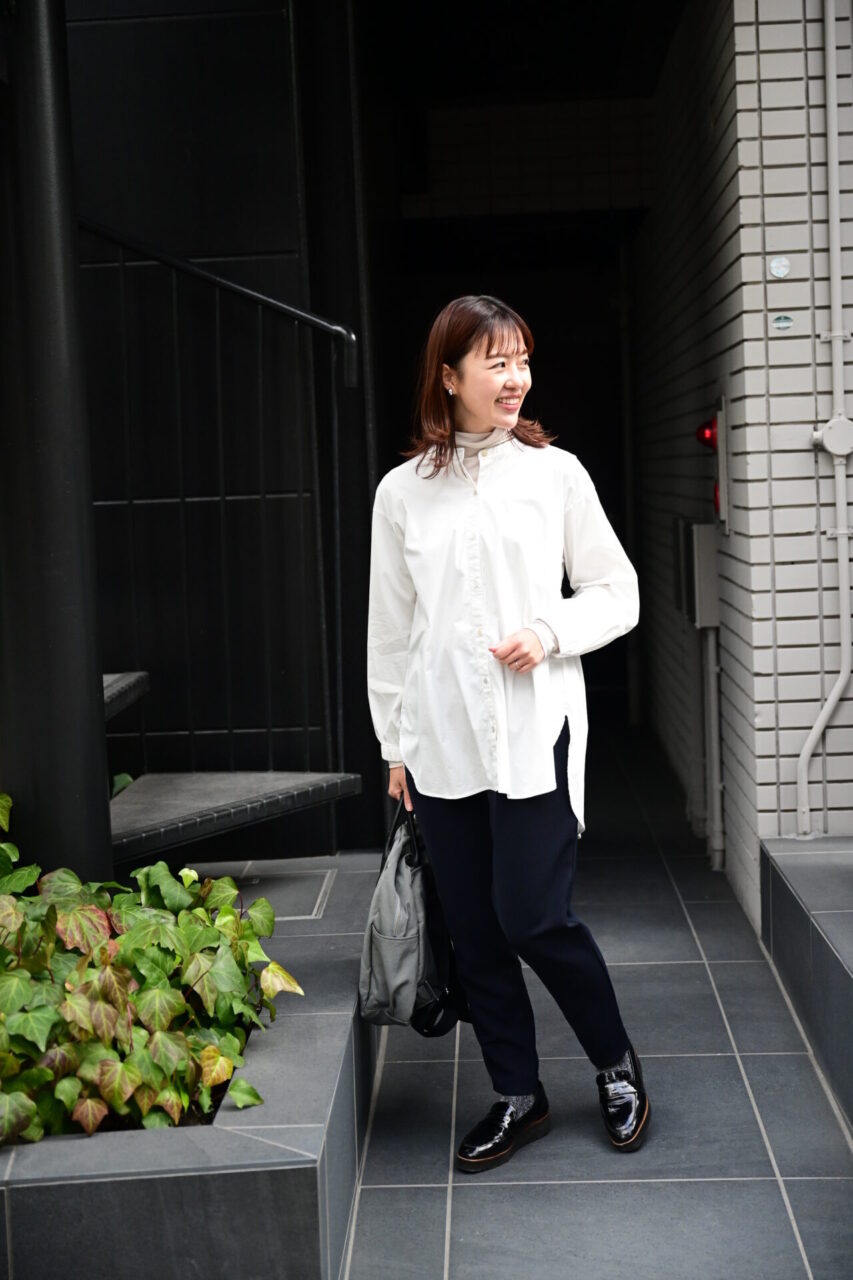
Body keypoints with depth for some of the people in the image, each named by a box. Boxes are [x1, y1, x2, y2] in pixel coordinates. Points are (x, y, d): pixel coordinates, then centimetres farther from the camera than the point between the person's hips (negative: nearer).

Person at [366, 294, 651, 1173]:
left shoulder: (554, 472, 1)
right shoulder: (403, 491, 5)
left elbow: (617, 594, 6)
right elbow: (389, 627, 10)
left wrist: (551, 632, -12)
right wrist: (393, 743, 9)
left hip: (534, 731, -2)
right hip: (440, 740, 3)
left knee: (535, 917, -4)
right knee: (473, 929, 8)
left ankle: (615, 1061, 23)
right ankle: (518, 1097, 25)